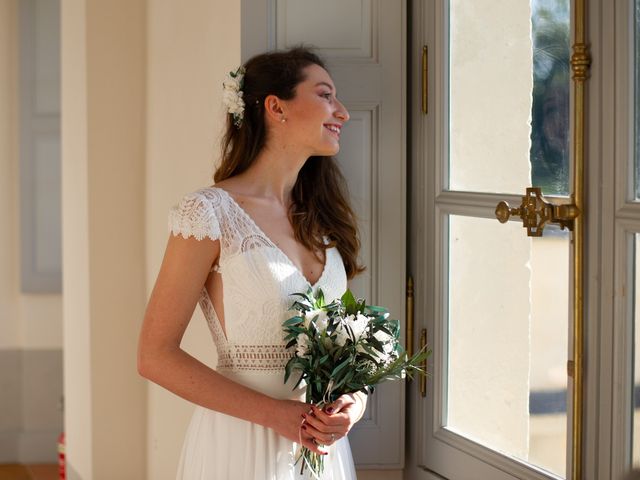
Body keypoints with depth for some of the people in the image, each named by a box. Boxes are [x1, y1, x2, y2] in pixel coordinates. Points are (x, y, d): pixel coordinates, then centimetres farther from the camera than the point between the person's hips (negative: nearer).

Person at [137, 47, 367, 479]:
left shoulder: (320, 217, 7)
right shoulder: (210, 213, -12)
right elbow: (155, 356, -13)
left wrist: (354, 401, -8)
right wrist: (273, 412, -19)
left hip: (321, 443, 6)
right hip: (243, 442, -6)